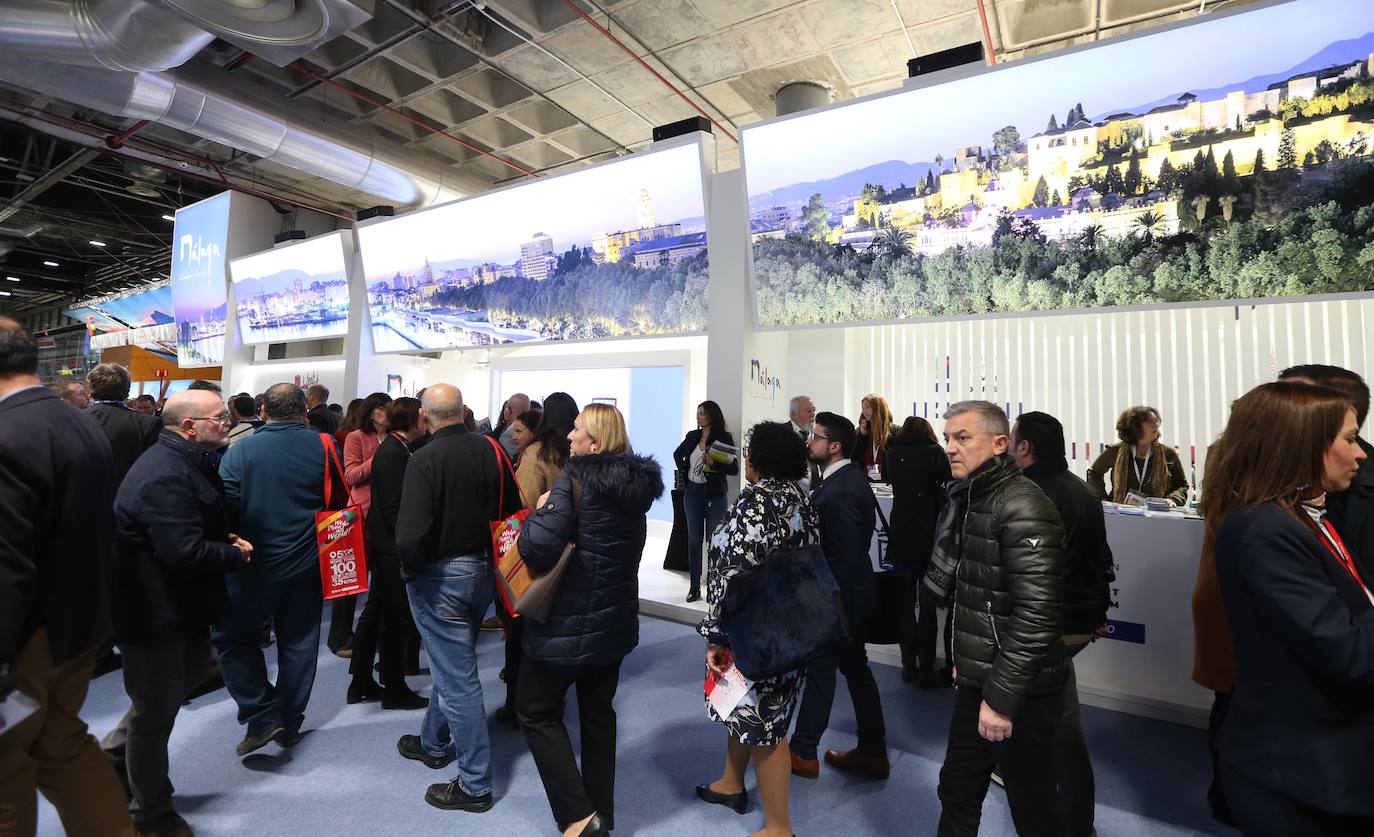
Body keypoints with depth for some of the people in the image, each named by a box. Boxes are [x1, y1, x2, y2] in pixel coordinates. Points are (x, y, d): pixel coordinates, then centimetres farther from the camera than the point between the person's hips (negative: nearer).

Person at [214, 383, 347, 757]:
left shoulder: (240, 450, -8)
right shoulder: (322, 445, -7)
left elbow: (226, 505, -13)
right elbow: (341, 500, 1)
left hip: (256, 562, -2)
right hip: (307, 561, 2)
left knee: (232, 636, 15)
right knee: (299, 642, 13)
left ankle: (263, 717, 8)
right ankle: (290, 724, 24)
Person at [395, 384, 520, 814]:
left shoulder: (424, 459, -20)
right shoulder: (490, 450, -4)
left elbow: (411, 535, -27)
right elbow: (513, 510, 0)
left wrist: (409, 569, -7)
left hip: (439, 578, -6)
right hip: (483, 572, 6)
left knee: (457, 679, 5)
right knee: (452, 663, 26)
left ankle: (475, 785, 19)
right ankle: (434, 743, 48)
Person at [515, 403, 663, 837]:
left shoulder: (574, 480, -21)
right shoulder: (637, 483, 2)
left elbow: (538, 550, -27)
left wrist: (539, 512, -9)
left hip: (568, 621, -7)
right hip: (616, 618, 7)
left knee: (537, 711, 12)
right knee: (598, 712, 20)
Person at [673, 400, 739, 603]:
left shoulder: (724, 438, -8)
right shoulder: (692, 436, 5)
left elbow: (734, 469, -13)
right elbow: (677, 454, 23)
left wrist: (713, 463, -25)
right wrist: (683, 470, 9)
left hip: (715, 495, -4)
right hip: (692, 492, 4)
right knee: (694, 540, 7)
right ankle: (694, 587, 15)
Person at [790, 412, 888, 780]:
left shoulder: (838, 492, -26)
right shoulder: (851, 477, 3)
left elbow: (844, 556, -25)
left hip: (839, 596, -9)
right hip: (851, 593, 9)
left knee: (820, 669, 6)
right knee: (855, 667, 18)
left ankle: (802, 753, 24)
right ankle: (872, 752, 32)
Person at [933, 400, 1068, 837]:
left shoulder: (1022, 508, -20)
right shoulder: (966, 498, 7)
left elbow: (1036, 615, -24)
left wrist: (1002, 698, -21)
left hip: (1019, 693, -8)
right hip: (976, 679, 8)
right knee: (957, 791, 20)